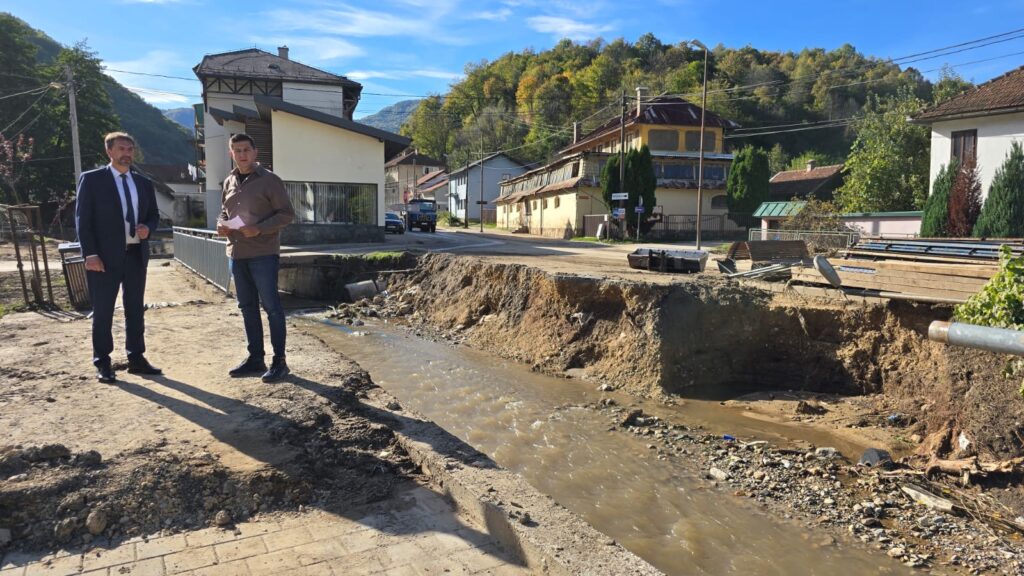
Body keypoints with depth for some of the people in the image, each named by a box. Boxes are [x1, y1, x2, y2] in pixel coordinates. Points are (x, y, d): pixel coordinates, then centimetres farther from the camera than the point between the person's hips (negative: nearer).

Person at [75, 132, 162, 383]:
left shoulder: (143, 183, 13)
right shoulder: (91, 179, -1)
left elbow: (153, 214, 19)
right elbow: (82, 219, -6)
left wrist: (148, 228, -5)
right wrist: (91, 254, -14)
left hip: (136, 254, 5)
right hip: (105, 256, -5)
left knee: (135, 309, 10)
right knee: (103, 311, 2)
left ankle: (136, 358, 20)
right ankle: (102, 364, 11)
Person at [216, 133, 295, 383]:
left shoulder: (269, 180, -6)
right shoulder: (229, 182, 13)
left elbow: (286, 213, -9)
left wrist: (259, 229, -20)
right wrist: (221, 224, 2)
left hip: (263, 254, -7)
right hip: (236, 253, 7)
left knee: (271, 306, -5)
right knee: (247, 307, 12)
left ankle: (279, 361, 2)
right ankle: (255, 358, 22)